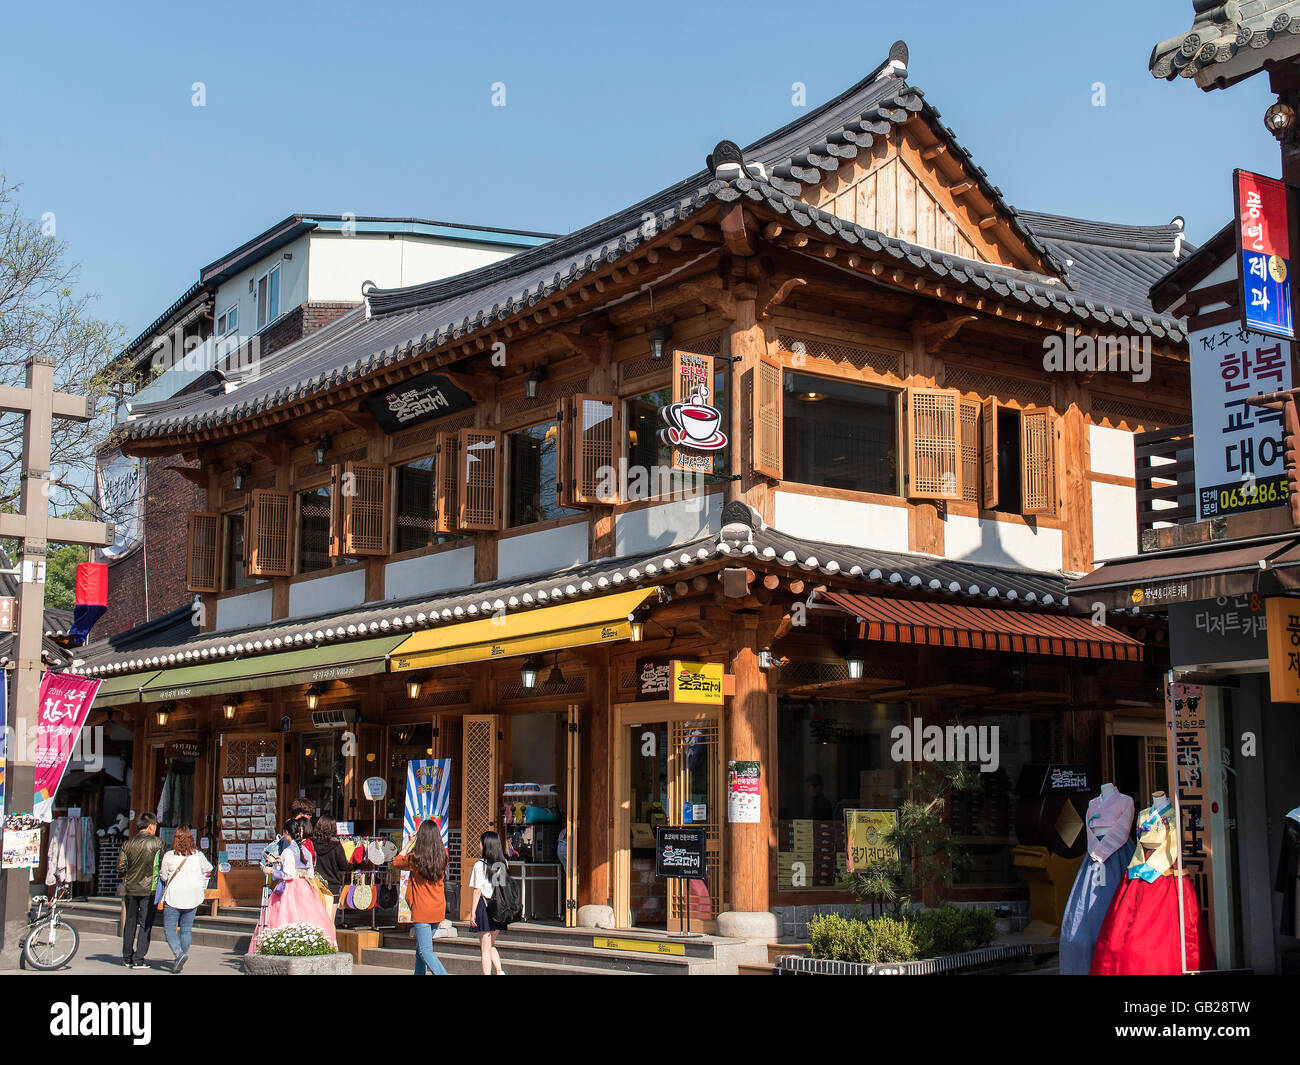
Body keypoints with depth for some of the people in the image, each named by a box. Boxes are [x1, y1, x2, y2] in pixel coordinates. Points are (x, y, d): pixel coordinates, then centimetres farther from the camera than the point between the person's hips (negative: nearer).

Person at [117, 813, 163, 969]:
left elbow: (120, 866, 4)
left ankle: (127, 957, 21)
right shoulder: (157, 843, -6)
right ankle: (138, 960, -3)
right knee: (145, 924, 0)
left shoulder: (128, 843, 4)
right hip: (149, 888, -4)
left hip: (130, 888, 4)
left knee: (130, 922, 15)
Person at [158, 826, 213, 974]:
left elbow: (163, 876, -1)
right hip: (193, 898, 3)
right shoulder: (198, 855, 0)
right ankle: (180, 962, 13)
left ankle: (179, 953, -19)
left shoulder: (169, 856, -7)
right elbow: (208, 869, 14)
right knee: (186, 930, 12)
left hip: (173, 897, -3)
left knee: (169, 929, 3)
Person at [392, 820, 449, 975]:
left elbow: (396, 862, 7)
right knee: (421, 947, 20)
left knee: (425, 950, -6)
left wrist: (410, 843, 13)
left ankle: (442, 973, -22)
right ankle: (419, 972, 25)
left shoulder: (415, 858, -13)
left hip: (421, 910, -5)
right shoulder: (443, 856, -3)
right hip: (438, 909, 5)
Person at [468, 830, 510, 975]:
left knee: (485, 948, 2)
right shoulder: (502, 864, 5)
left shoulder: (480, 865, -10)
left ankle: (487, 973, 2)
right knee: (491, 945, 20)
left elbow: (477, 891, -12)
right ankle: (499, 971, 3)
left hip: (484, 905, -6)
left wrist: (472, 913, -7)